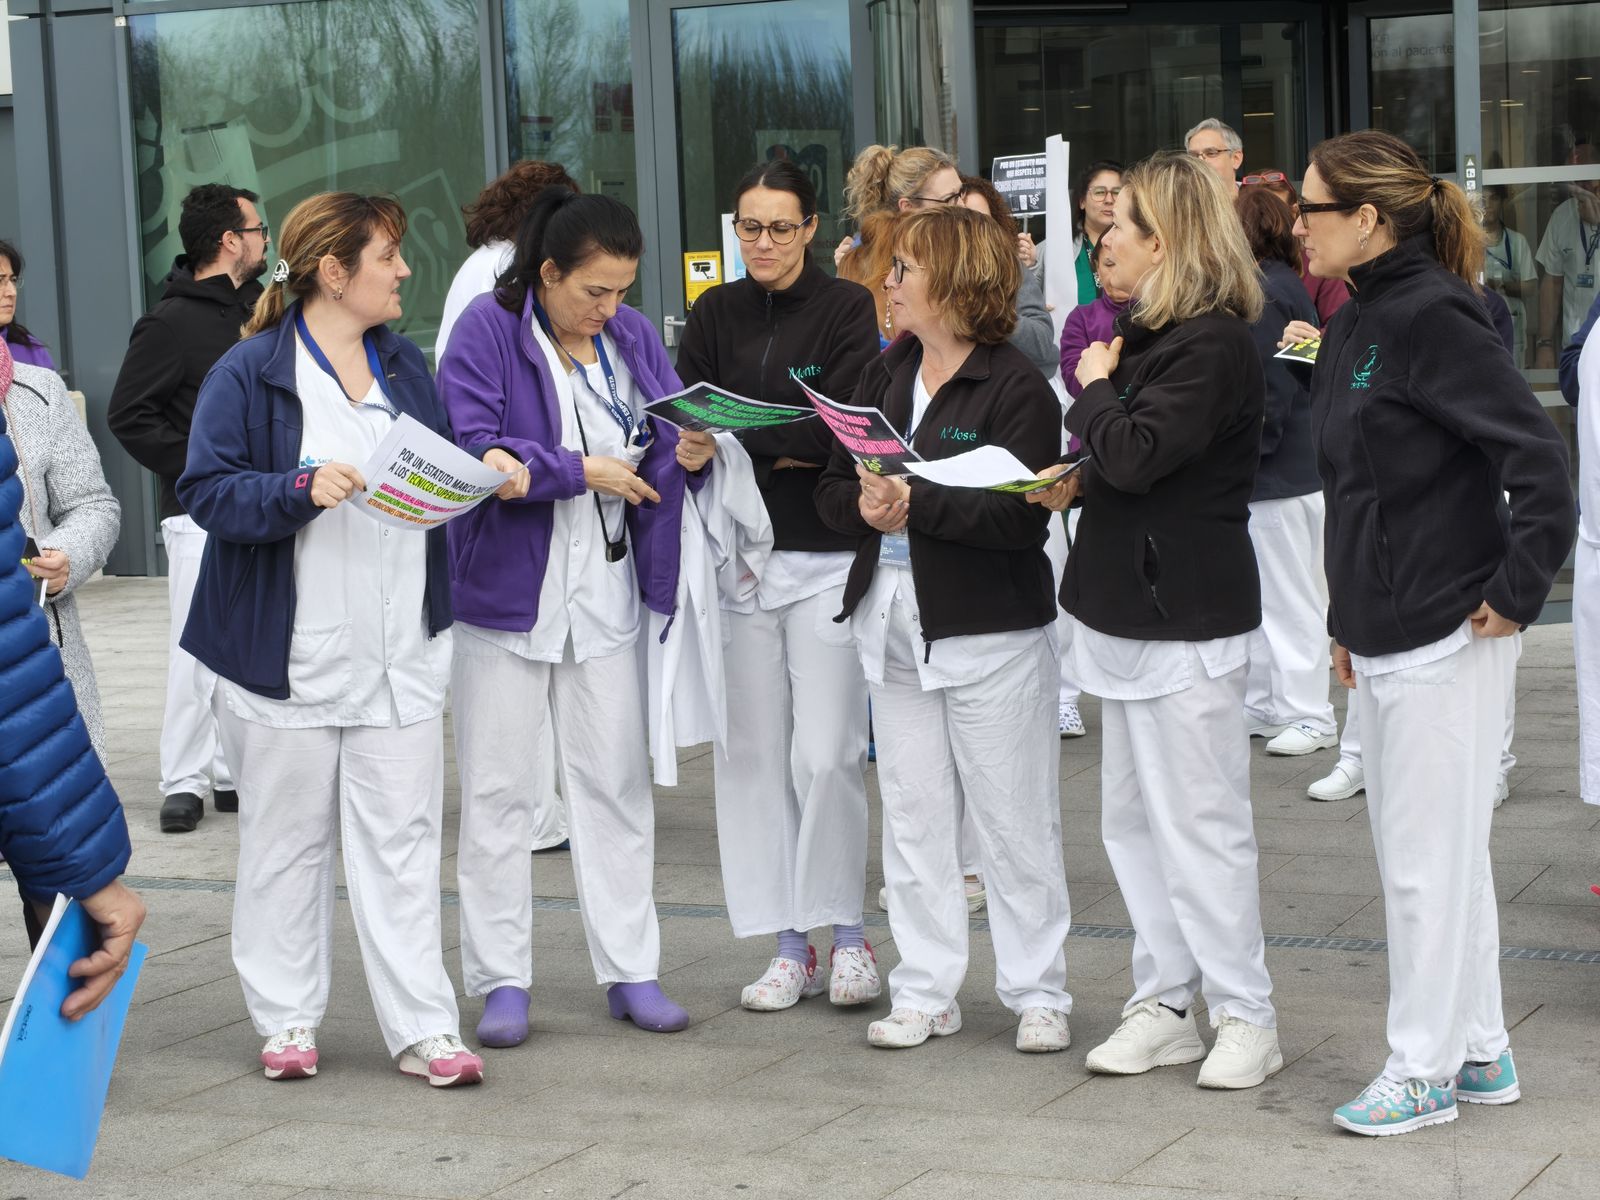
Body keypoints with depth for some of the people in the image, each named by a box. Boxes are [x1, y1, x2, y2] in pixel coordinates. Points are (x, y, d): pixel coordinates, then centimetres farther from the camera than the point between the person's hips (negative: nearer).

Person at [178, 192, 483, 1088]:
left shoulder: (405, 364, 12)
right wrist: (303, 490, -25)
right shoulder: (250, 373, -6)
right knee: (288, 838, 7)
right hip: (292, 655, -4)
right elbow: (207, 490, -11)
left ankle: (425, 1027, 4)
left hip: (400, 651, 4)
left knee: (404, 838, 2)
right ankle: (288, 1020, 20)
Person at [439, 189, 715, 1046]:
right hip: (506, 587, -4)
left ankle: (629, 968, 17)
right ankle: (501, 980, 12)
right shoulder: (487, 331, -11)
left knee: (615, 781, 8)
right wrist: (582, 472, -19)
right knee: (497, 788, 3)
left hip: (605, 590, 4)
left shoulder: (632, 336, 5)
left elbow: (665, 438, 8)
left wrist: (688, 453, -15)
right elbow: (470, 451, -19)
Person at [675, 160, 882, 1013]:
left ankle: (847, 935, 7)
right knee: (755, 752, 3)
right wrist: (785, 448, -12)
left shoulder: (848, 309, 0)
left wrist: (735, 438, -10)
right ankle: (790, 947, 11)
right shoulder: (716, 314, 13)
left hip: (827, 552, -4)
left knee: (825, 754, -8)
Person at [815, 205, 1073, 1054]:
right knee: (912, 816, 11)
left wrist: (917, 502, -25)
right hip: (894, 619, 7)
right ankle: (925, 992, 20)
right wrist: (864, 507, -12)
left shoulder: (1015, 387, -11)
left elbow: (1020, 514, -19)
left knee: (1013, 820, 2)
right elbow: (833, 486, 9)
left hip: (989, 628, -6)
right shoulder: (883, 375, 11)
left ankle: (1037, 992, 14)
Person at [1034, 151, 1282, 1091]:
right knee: (1134, 817, 13)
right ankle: (1165, 1004, 22)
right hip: (1132, 608, 10)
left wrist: (1094, 389, -9)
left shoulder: (1213, 344, -17)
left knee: (1199, 821, -3)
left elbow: (1138, 453, -26)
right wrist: (1076, 484, 2)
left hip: (1189, 619, -10)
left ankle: (1244, 1015, 7)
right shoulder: (1152, 334, 14)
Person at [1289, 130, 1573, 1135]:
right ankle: (1480, 1051, 26)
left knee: (1428, 857, -1)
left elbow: (1539, 459, -22)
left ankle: (1424, 1070, 9)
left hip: (1447, 637, -10)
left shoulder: (1433, 317, -16)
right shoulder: (1356, 329, 12)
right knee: (1427, 850, 15)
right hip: (1383, 635, 10)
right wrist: (1349, 620, 19)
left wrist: (1517, 592, -18)